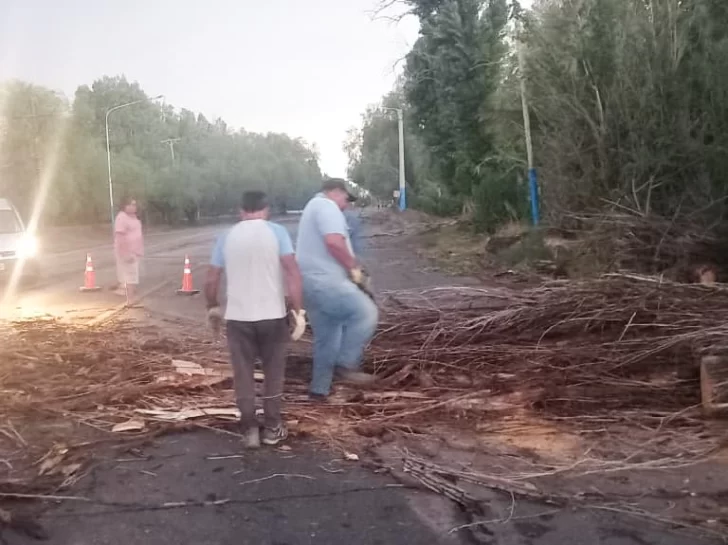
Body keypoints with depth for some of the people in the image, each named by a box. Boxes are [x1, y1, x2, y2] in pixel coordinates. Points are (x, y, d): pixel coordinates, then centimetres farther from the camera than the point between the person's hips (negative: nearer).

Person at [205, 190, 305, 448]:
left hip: (238, 317, 2)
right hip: (272, 315, -1)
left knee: (243, 375, 11)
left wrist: (212, 307, 23)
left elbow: (211, 279, 7)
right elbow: (292, 272, -13)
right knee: (273, 373, 13)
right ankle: (272, 428, 20)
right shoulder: (277, 232, -2)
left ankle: (250, 430, 16)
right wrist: (297, 310, -9)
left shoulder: (227, 237, 6)